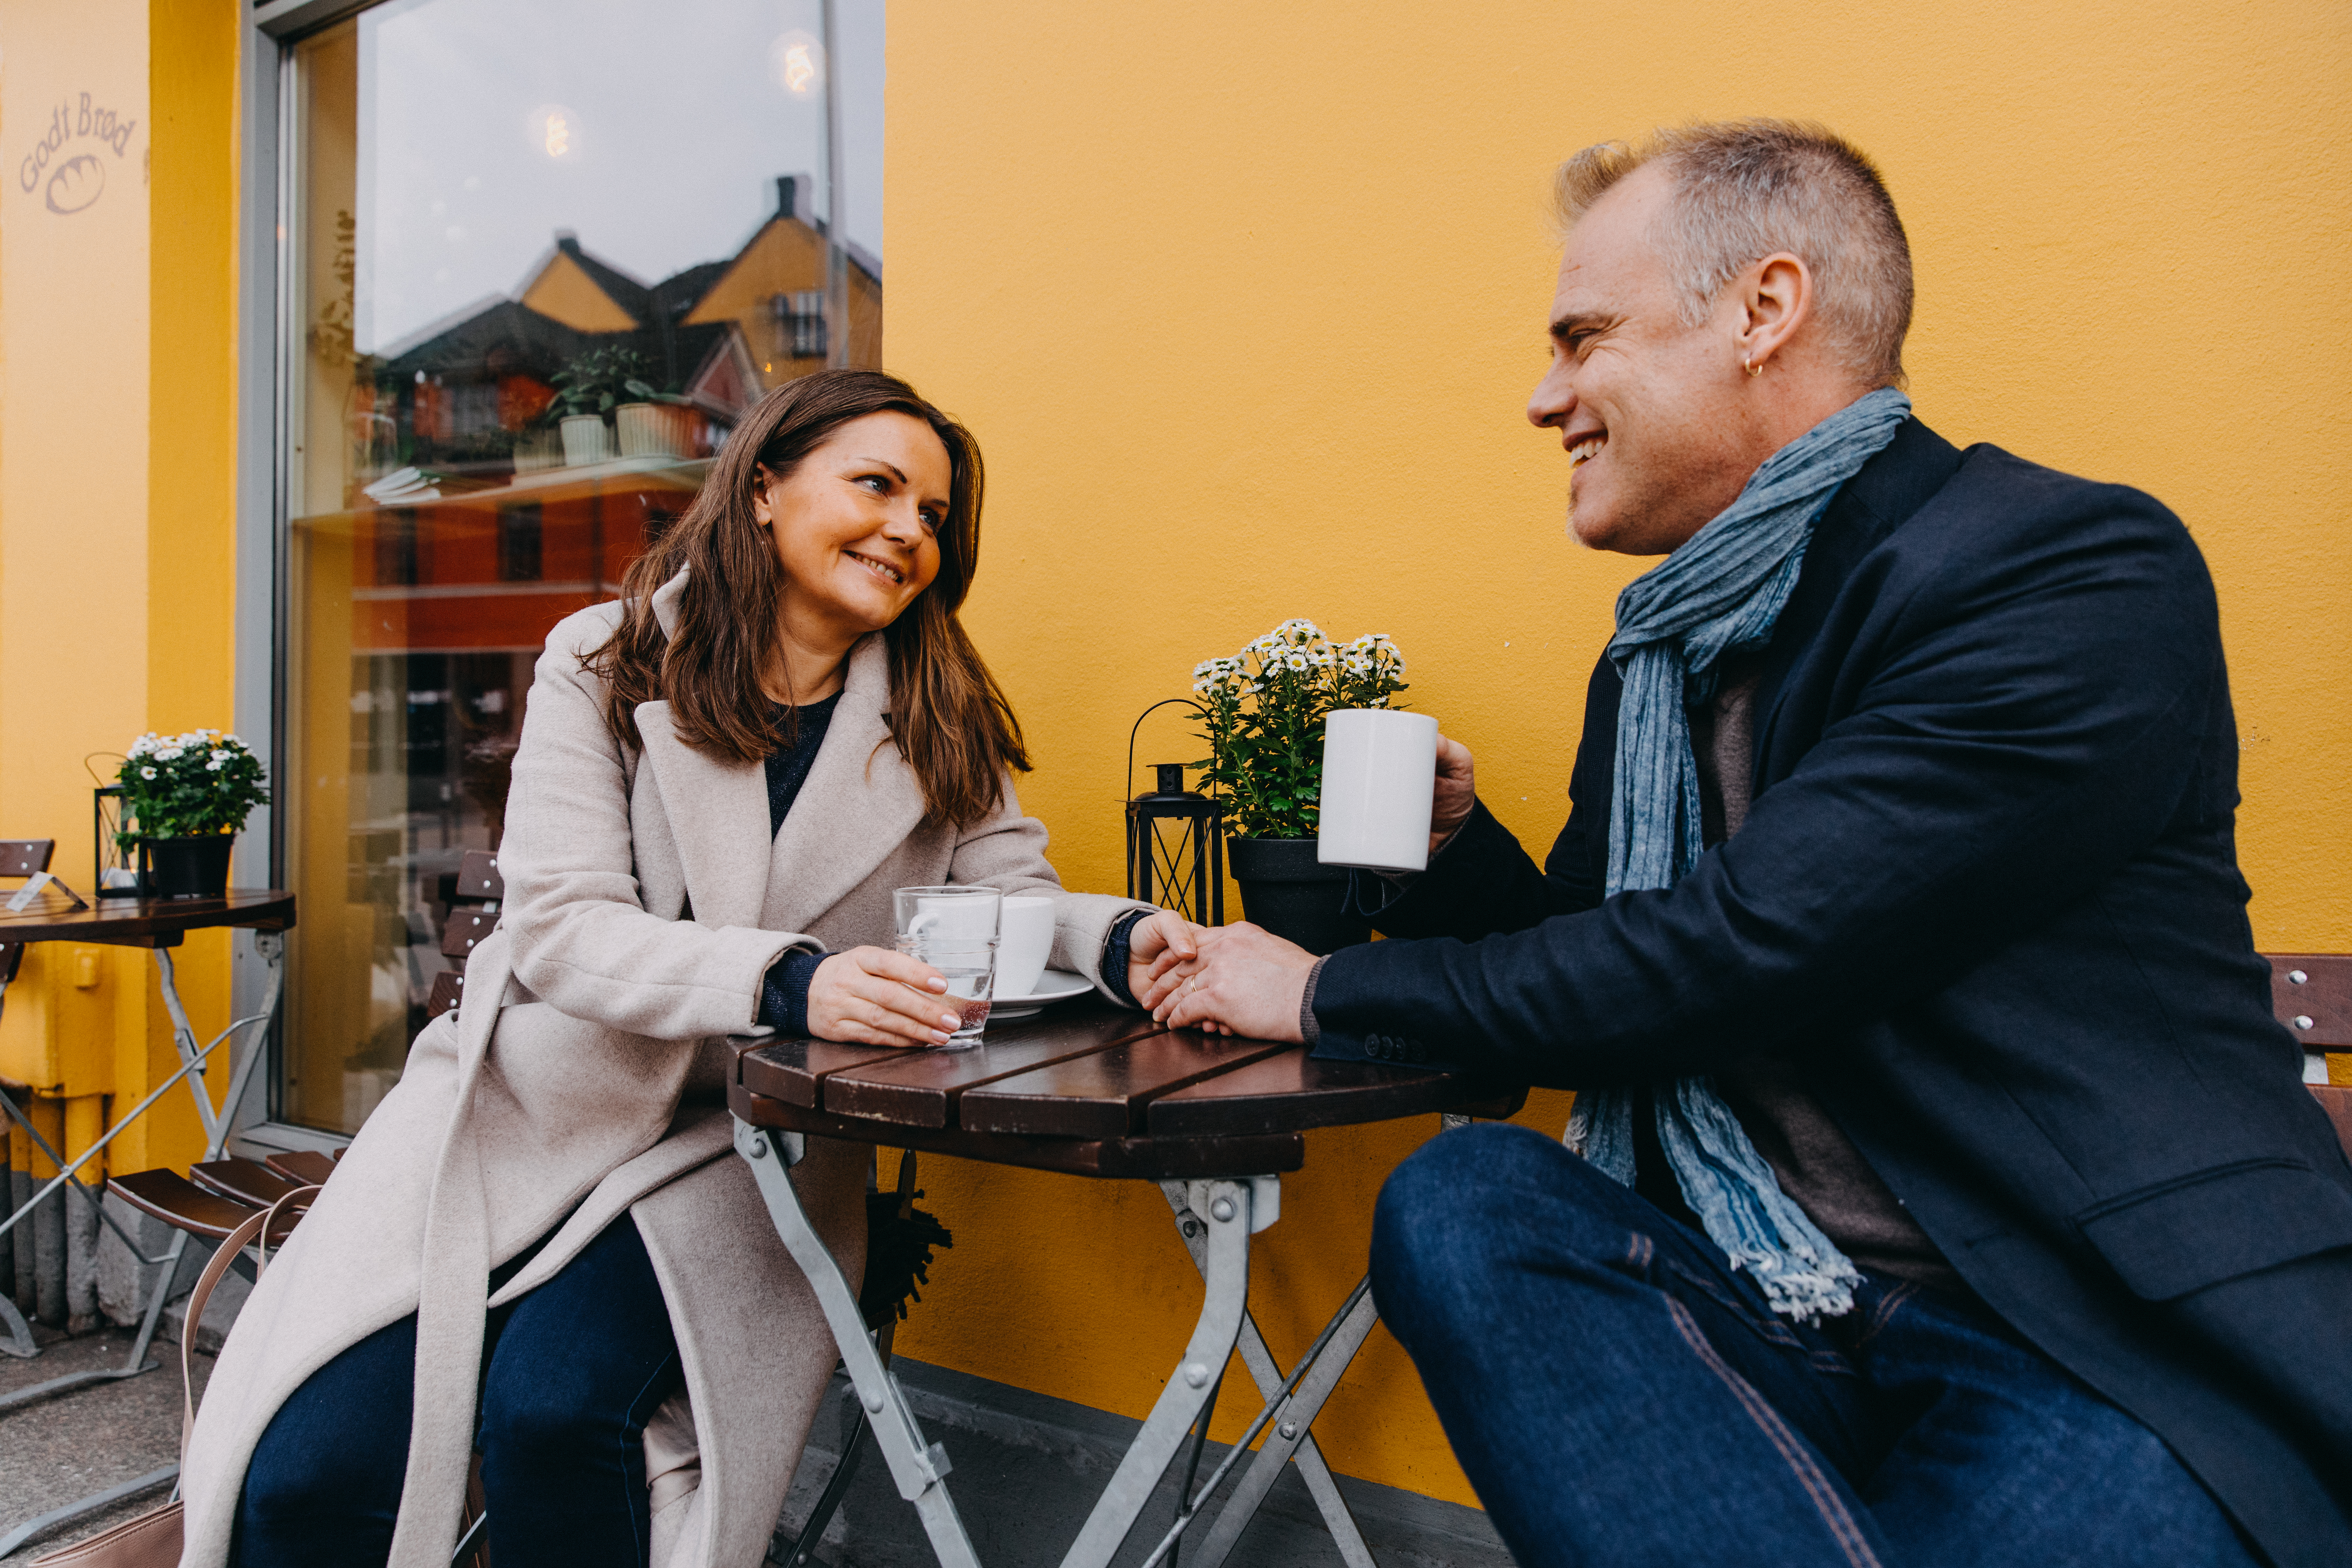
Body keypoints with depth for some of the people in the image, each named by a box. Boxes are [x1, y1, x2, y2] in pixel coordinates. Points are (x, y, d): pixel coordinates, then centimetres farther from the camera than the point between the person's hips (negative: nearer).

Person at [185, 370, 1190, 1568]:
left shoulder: (940, 716, 3)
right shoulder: (606, 663, -4)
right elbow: (557, 926, -14)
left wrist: (1119, 939, -25)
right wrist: (784, 981, -31)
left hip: (740, 1144, 0)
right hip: (539, 1100, 0)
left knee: (552, 1412, -23)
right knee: (305, 1472, -13)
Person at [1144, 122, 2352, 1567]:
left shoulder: (2079, 578, -12)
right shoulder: (1656, 651, 12)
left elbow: (1729, 957, -20)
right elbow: (1598, 976, 18)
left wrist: (1324, 995, -10)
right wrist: (1445, 835, -2)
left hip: (2114, 1343, -6)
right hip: (1769, 1316, 7)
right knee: (1460, 1199, -19)